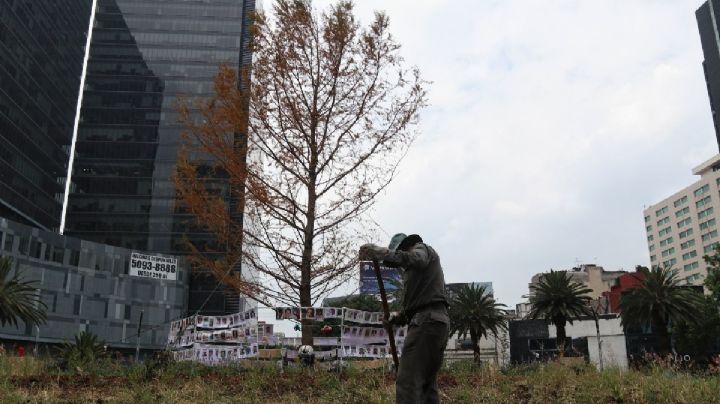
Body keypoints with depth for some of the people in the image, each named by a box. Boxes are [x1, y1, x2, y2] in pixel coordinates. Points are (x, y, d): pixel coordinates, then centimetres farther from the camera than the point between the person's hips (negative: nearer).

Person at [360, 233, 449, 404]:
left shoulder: (422, 248, 6)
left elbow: (416, 258, -21)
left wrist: (380, 252, -33)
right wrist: (399, 317, 12)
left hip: (427, 321, -10)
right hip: (437, 320, 10)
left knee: (407, 382, -16)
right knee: (427, 383, 11)